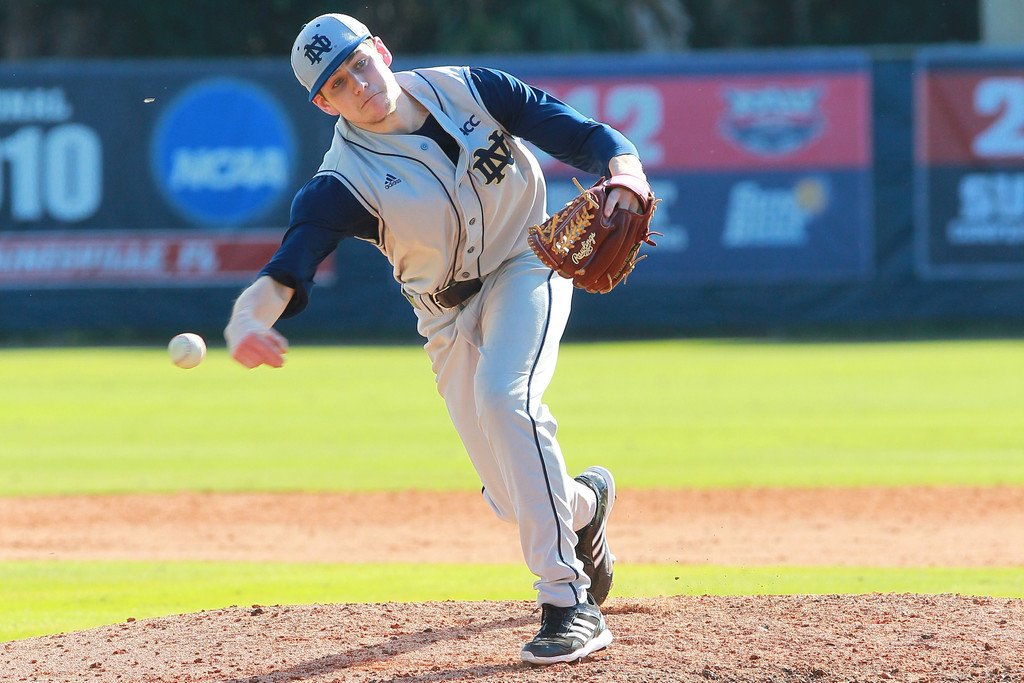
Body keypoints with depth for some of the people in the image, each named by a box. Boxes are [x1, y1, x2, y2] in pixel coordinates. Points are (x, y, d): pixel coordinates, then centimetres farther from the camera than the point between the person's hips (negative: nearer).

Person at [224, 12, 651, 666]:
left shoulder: (471, 90, -15)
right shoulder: (343, 181, -20)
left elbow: (590, 137, -13)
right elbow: (287, 270, -34)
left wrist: (625, 179, -36)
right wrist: (248, 317, -57)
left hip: (526, 265, -2)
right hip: (449, 315, 2)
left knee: (502, 394, -31)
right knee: (514, 498, 2)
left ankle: (570, 605, -29)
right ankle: (584, 500, 42)